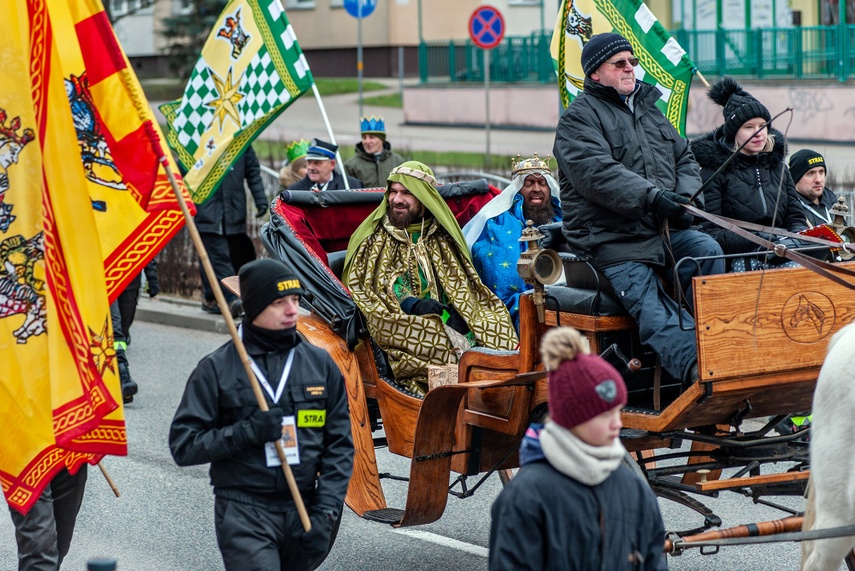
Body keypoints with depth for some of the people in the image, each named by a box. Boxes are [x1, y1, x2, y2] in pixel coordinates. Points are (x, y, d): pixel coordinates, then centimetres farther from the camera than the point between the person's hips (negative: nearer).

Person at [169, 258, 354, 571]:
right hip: (244, 513, -4)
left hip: (303, 511, 4)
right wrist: (248, 431, -17)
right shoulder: (216, 368, -2)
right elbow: (183, 445, -4)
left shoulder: (320, 364, 8)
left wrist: (326, 511, -3)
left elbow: (339, 446, 8)